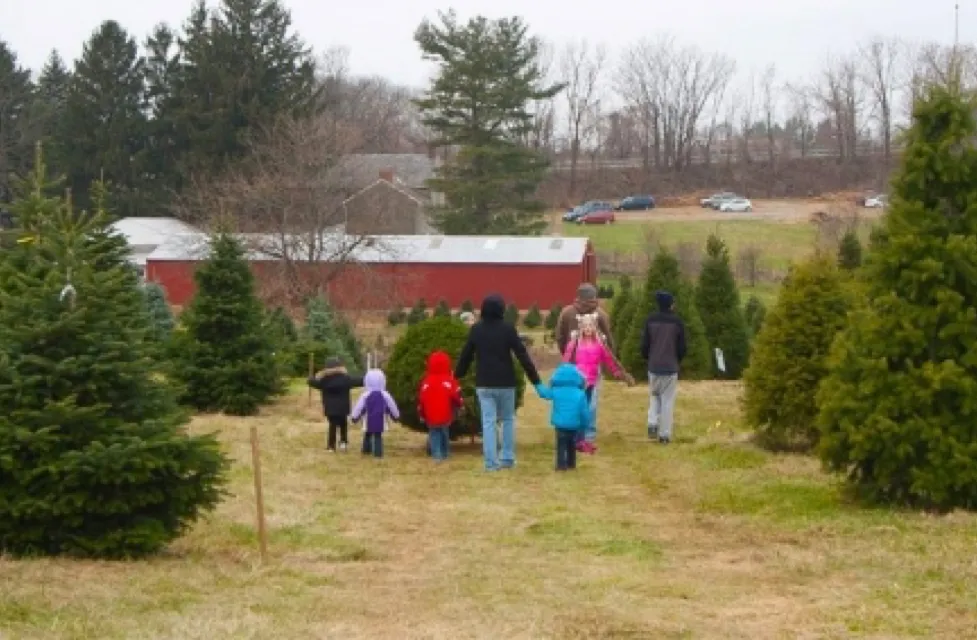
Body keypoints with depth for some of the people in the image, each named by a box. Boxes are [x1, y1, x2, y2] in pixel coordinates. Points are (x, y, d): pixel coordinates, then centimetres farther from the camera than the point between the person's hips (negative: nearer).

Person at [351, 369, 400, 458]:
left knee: (367, 435, 19)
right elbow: (392, 406, 7)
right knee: (378, 437, 3)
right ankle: (378, 452, -7)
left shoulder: (365, 395, -5)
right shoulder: (385, 395, -2)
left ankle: (366, 450, 26)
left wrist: (355, 417, 10)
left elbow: (359, 407, -2)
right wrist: (396, 416, 23)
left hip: (368, 422, 0)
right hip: (380, 422, 0)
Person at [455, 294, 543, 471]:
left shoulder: (476, 329, 0)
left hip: (483, 384, 1)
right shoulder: (507, 329, -8)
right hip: (505, 383, -1)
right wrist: (535, 379, -6)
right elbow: (522, 355, -9)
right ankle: (508, 458, 14)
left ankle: (491, 462, -4)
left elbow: (465, 355, 8)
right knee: (508, 419, 15)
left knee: (488, 422, 2)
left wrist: (458, 375, 23)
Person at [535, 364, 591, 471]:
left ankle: (561, 464, -5)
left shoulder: (555, 392, -4)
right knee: (572, 444, 19)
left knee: (561, 445, 3)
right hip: (574, 425, 1)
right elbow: (585, 412, -4)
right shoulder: (580, 394, -4)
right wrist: (584, 425, 9)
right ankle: (571, 463, 26)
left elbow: (543, 392, 12)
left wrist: (538, 384, 32)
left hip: (560, 424, -1)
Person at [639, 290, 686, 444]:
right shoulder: (677, 321, -6)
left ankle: (652, 423, 1)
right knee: (668, 400, 3)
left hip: (653, 366, 2)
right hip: (670, 367, -2)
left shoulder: (650, 320, -2)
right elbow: (682, 347, -1)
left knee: (655, 395, 21)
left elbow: (644, 344, 1)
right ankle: (664, 434, 1)